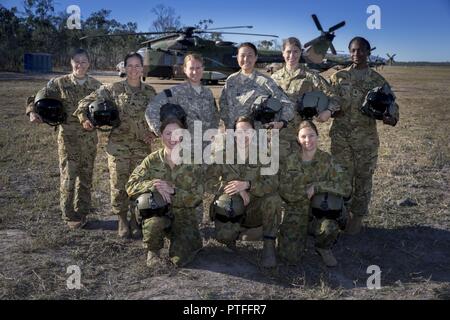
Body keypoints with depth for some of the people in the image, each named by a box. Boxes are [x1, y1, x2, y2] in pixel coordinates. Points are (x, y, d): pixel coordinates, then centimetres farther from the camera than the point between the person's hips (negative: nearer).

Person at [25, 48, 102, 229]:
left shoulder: (96, 86, 6)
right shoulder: (59, 83, 1)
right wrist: (33, 112, -19)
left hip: (90, 138, 2)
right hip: (68, 137, -2)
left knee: (86, 177, 10)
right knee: (68, 177, -2)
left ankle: (82, 213, 25)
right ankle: (69, 216, 13)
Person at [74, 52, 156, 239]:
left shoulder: (150, 92, 5)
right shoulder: (113, 89, -2)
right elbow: (88, 101, 2)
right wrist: (84, 117, -14)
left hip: (142, 146, 2)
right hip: (118, 145, -2)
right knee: (118, 185, 4)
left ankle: (136, 219, 24)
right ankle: (122, 220, 22)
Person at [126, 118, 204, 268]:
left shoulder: (192, 163, -3)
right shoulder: (152, 160, -1)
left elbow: (196, 198, -7)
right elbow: (131, 186, -6)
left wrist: (173, 191, -23)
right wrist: (153, 185, -25)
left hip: (183, 216, 0)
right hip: (157, 212, 0)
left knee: (180, 259, -18)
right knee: (154, 221, -36)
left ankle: (185, 243, 19)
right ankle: (153, 251, -3)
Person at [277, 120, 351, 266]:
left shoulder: (327, 160, -6)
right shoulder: (290, 161, -5)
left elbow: (345, 188, -15)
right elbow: (285, 192, -10)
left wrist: (317, 187, -23)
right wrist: (308, 191, -19)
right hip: (296, 211, 0)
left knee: (330, 228, -35)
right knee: (291, 257, -14)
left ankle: (324, 248, 2)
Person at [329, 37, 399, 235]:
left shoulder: (378, 80, 2)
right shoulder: (338, 77, 5)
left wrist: (392, 117, -19)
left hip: (366, 139, 0)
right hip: (340, 137, 1)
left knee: (363, 179, 8)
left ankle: (356, 217, 24)